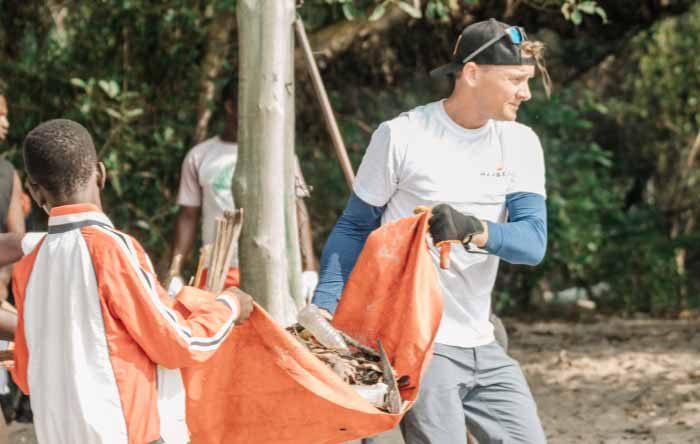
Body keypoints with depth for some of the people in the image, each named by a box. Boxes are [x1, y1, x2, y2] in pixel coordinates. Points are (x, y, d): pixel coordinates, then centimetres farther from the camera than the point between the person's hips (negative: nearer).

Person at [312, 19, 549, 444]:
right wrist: (320, 314, -11)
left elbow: (533, 241, -7)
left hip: (482, 345, 6)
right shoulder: (401, 136, -8)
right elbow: (354, 229, 1)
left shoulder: (521, 144, 5)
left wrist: (473, 230, -27)